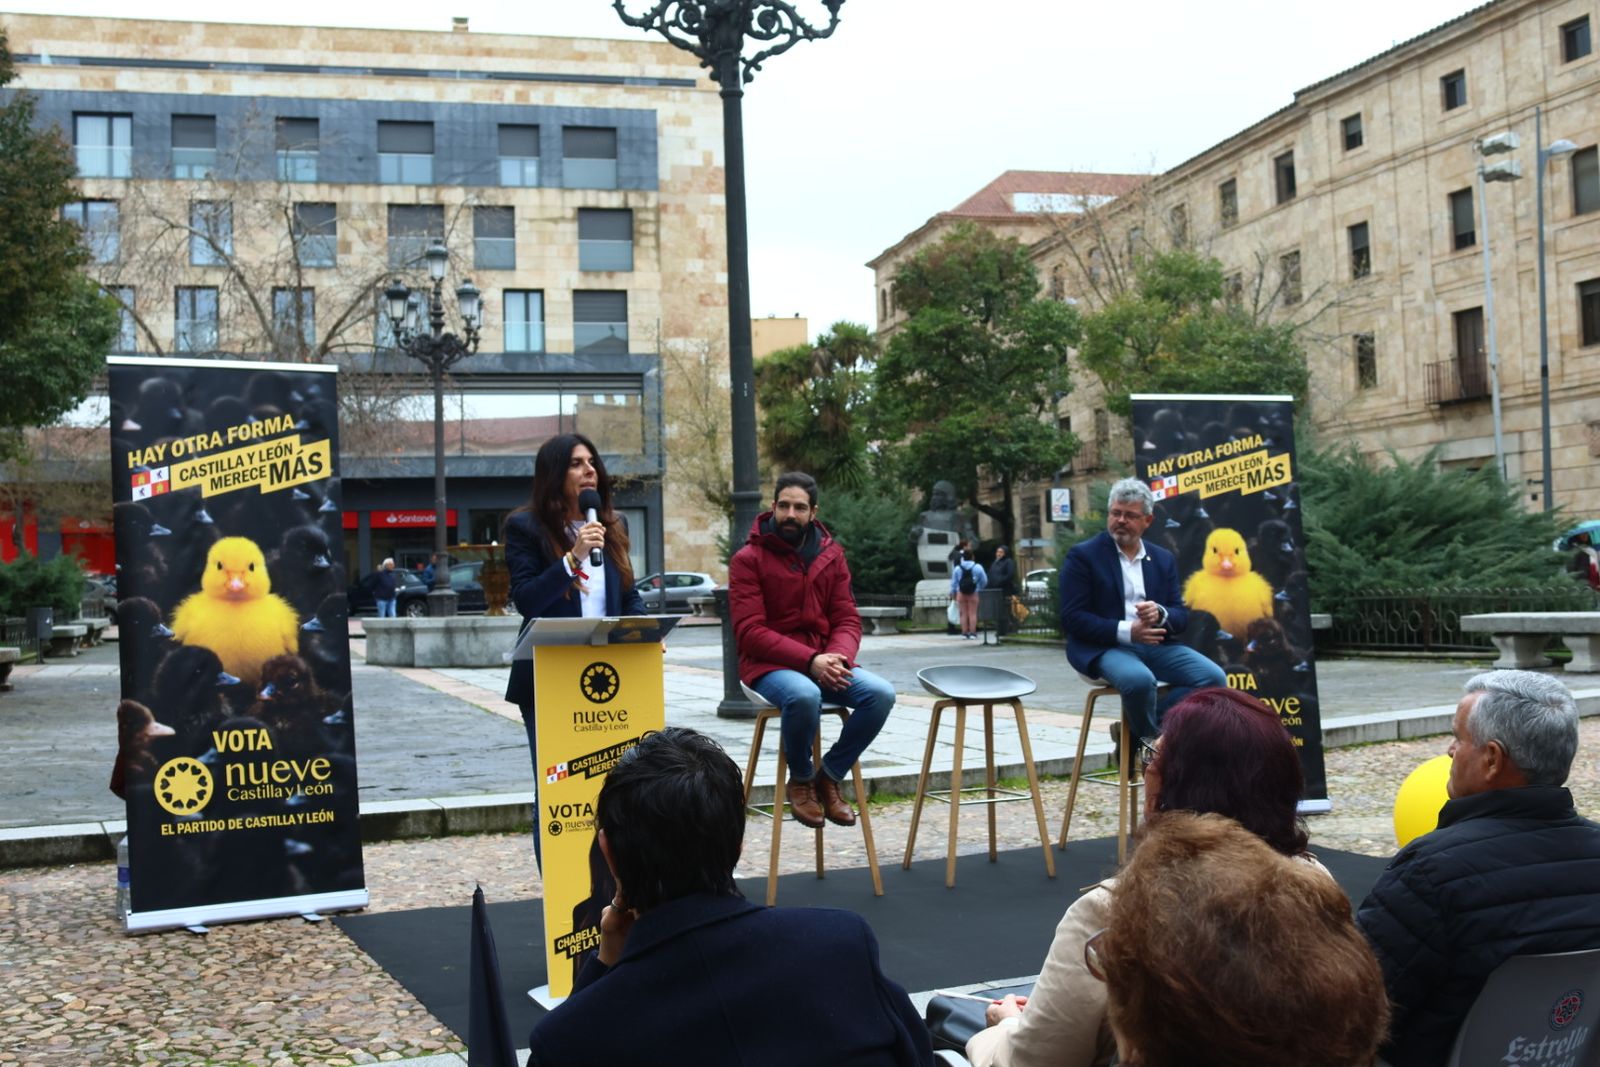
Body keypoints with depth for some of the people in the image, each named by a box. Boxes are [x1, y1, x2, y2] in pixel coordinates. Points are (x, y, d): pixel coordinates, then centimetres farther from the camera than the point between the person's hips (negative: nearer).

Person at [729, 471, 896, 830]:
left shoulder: (831, 556, 9)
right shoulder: (748, 559, -4)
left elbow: (848, 620, 8)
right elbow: (750, 632, -12)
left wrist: (837, 658, -16)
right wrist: (810, 661, -23)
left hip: (824, 662, 5)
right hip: (770, 665, -4)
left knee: (881, 693, -23)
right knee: (804, 695, -38)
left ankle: (829, 776, -2)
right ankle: (800, 780, -7)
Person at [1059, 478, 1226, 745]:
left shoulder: (1164, 559, 15)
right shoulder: (1083, 555, -1)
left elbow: (1181, 615, 10)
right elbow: (1072, 618, -9)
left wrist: (1160, 614, -15)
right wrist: (1126, 631, -21)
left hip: (1154, 645, 6)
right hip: (1105, 647, -5)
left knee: (1213, 677, -17)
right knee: (1139, 680, -37)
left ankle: (1136, 728, -6)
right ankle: (1151, 741, -5)